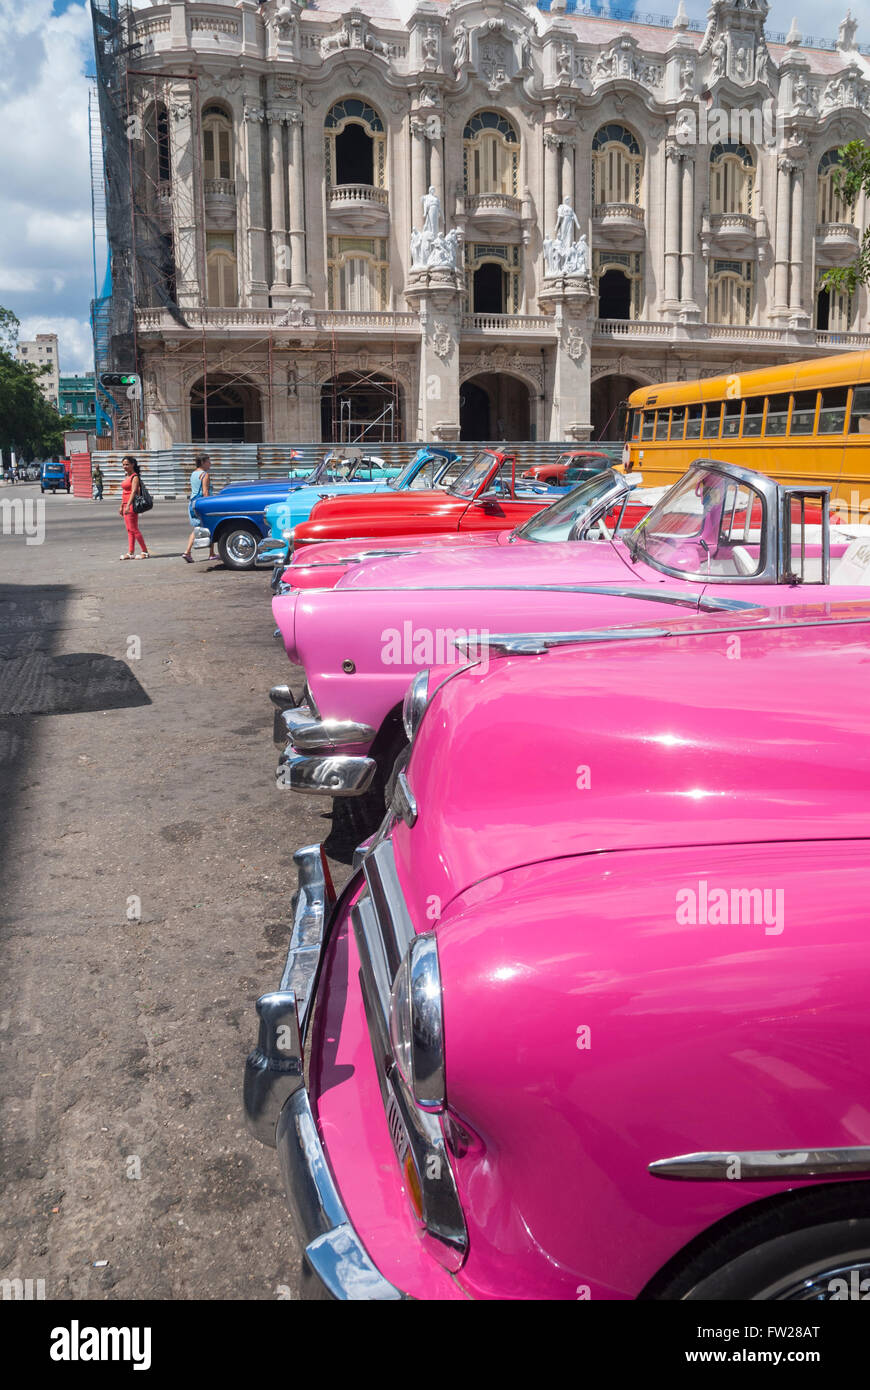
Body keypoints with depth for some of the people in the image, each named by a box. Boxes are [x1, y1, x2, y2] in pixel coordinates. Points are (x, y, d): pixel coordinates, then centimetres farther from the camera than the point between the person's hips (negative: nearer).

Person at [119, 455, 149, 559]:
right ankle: (131, 553, 11)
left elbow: (133, 491, -21)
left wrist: (128, 505, -29)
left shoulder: (135, 477, -11)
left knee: (134, 529, -7)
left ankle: (145, 552, -3)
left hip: (132, 505, -9)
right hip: (126, 505, 9)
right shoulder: (127, 476, 16)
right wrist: (121, 506, 21)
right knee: (129, 530, 9)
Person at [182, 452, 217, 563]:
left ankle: (187, 552, -3)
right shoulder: (204, 474, -12)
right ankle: (211, 554, 11)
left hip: (192, 503, 8)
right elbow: (205, 492, -18)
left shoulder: (193, 474, 13)